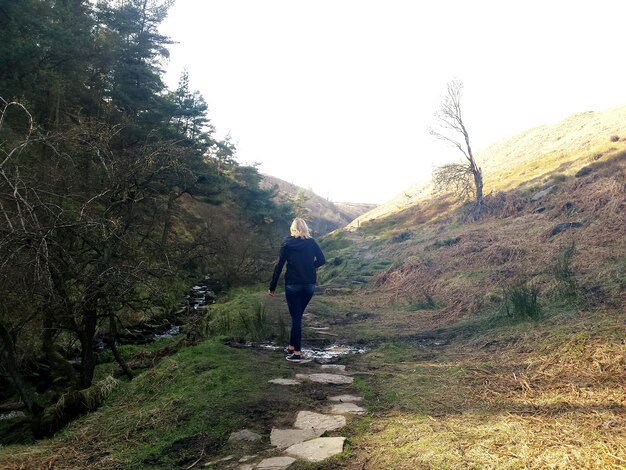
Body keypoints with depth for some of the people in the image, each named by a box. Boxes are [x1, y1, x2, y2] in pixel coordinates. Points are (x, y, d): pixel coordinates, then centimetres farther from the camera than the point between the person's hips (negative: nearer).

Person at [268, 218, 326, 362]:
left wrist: (272, 287, 0)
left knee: (296, 317, 3)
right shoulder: (311, 242, 3)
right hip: (309, 285, 3)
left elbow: (279, 266, -5)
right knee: (298, 315, 18)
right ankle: (292, 346, 25)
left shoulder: (287, 244, -3)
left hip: (292, 285, -3)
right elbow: (321, 260, 1)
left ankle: (297, 352, 3)